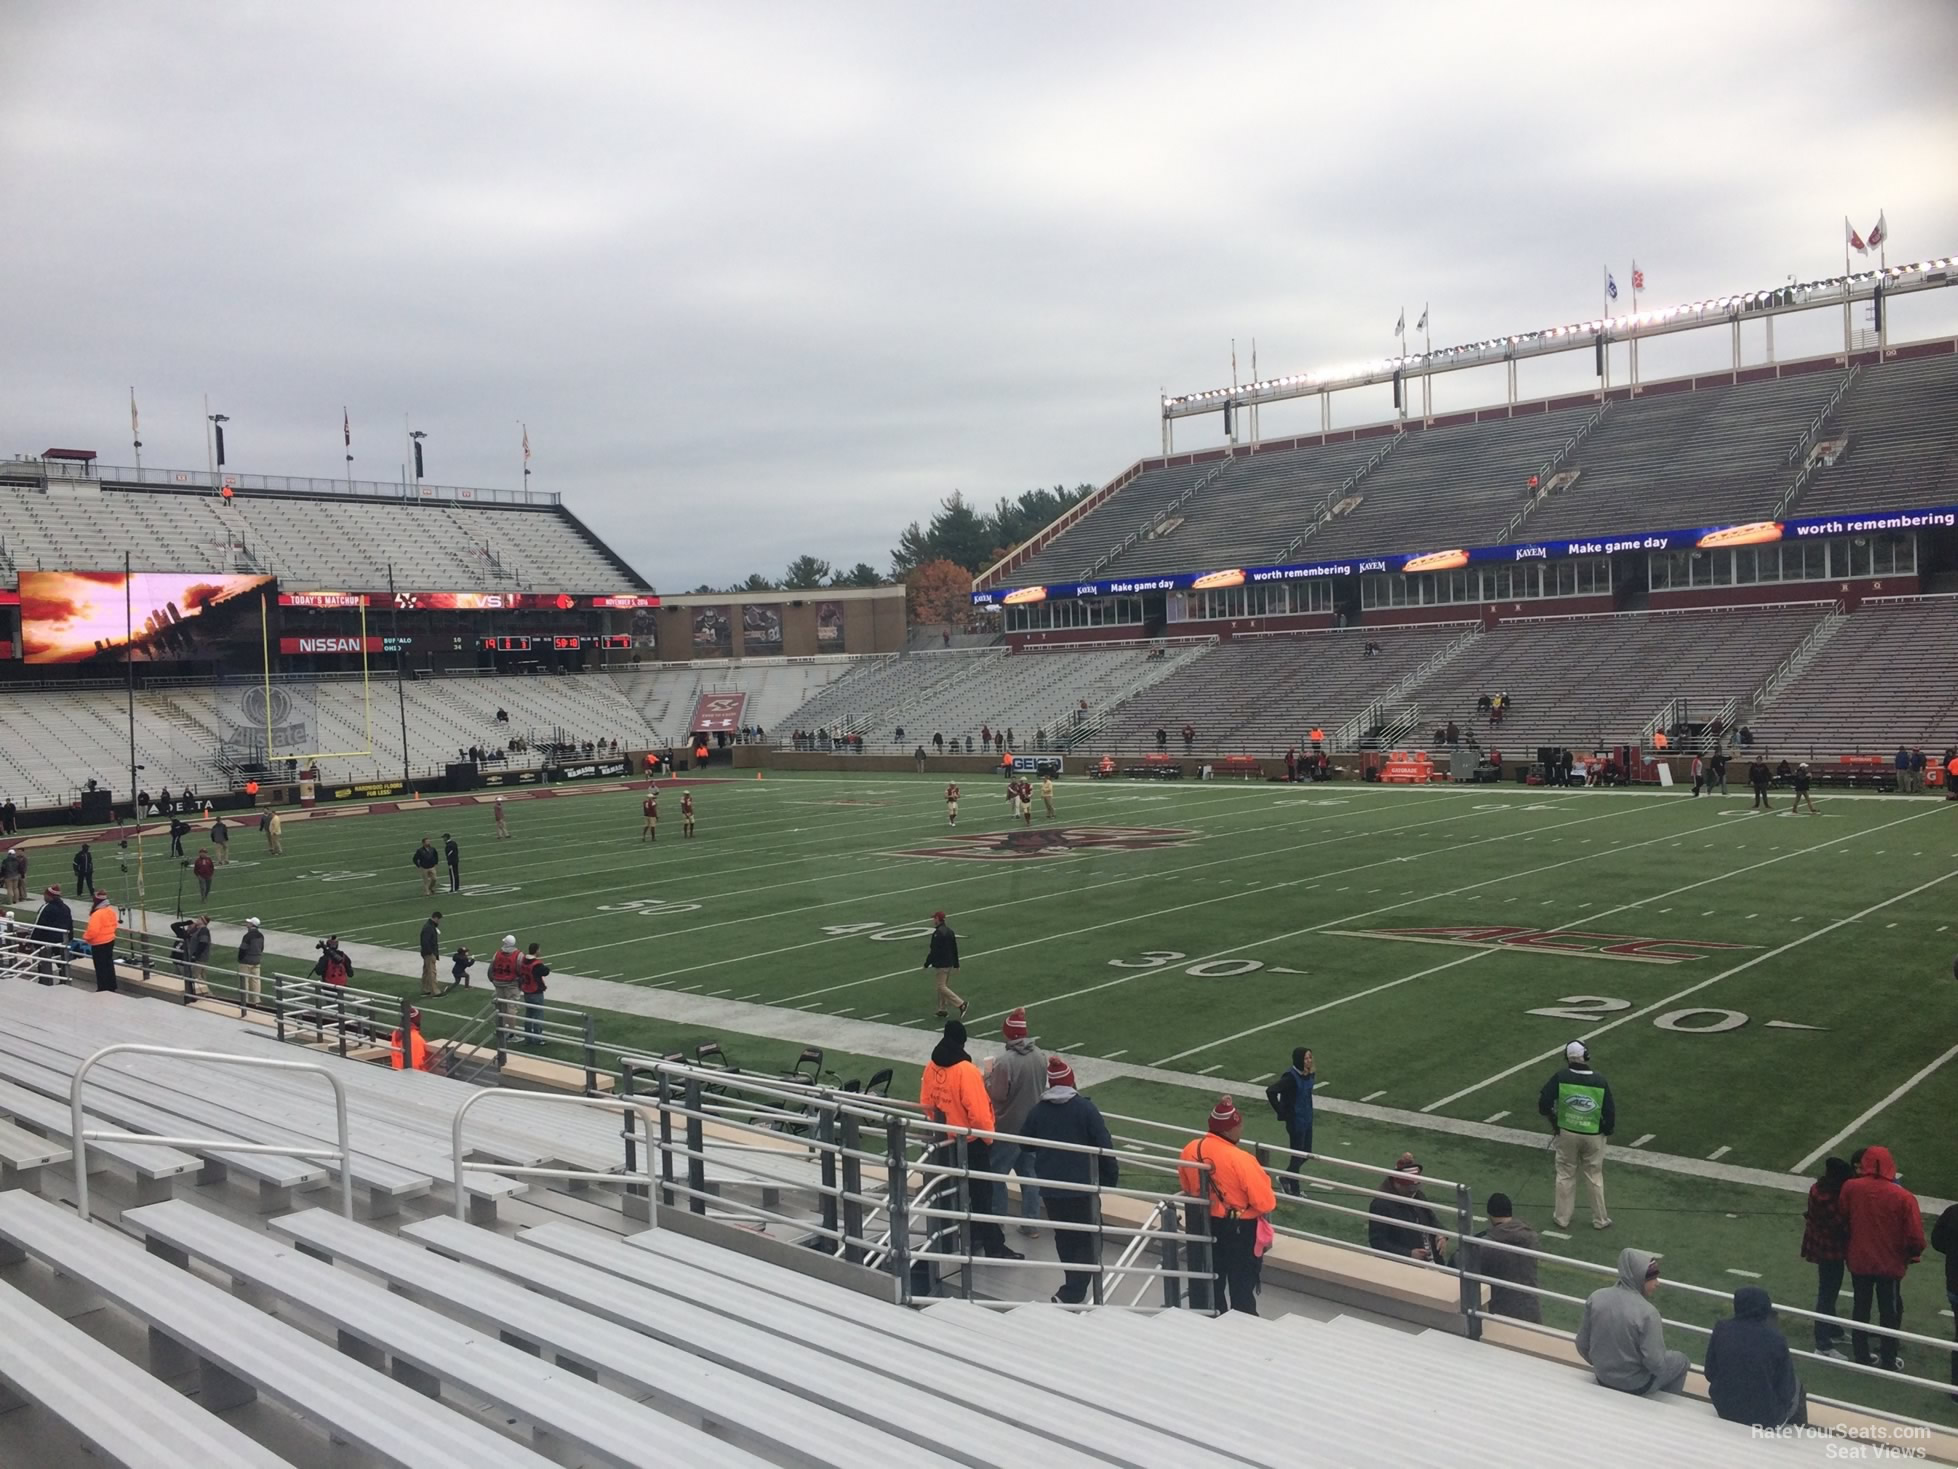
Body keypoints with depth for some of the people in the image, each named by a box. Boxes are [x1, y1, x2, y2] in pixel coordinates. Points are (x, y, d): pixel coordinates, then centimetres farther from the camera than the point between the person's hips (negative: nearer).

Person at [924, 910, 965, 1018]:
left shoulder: (938, 933, -19)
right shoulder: (950, 931, 10)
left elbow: (934, 951, -20)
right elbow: (955, 949, 15)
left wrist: (927, 964, -11)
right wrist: (956, 964, 21)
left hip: (940, 964, -9)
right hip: (949, 963, 9)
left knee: (942, 987, -5)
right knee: (945, 986, 15)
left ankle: (961, 1004, -13)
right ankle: (942, 1010, 20)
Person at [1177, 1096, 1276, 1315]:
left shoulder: (1190, 1149, -9)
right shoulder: (1240, 1160, -28)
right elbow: (1266, 1203, -21)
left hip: (1206, 1224, 6)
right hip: (1239, 1229, -6)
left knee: (1212, 1280, 21)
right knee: (1242, 1286, 10)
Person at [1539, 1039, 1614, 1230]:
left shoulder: (1560, 1078, -16)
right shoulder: (1600, 1082, -14)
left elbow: (1543, 1103, -14)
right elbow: (1610, 1112, -8)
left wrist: (1554, 1122, 4)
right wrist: (1606, 1131, 10)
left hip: (1566, 1134, 0)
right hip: (1593, 1135, 0)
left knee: (1565, 1176, 15)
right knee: (1595, 1177, 16)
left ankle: (1562, 1217, 24)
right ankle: (1599, 1219, 27)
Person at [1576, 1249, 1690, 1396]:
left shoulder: (1596, 1297, -13)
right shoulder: (1647, 1312, -27)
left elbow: (1583, 1345, -4)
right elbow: (1656, 1364, -23)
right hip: (1636, 1385, -5)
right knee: (1680, 1360, 23)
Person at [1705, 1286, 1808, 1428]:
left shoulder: (1721, 1329, -12)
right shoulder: (1776, 1339, -20)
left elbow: (1710, 1374, -2)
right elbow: (1785, 1390, -12)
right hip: (1765, 1418, -3)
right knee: (1795, 1383, 27)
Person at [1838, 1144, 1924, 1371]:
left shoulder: (1850, 1188, -14)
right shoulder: (1903, 1197, -21)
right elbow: (1915, 1236, -17)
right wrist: (1912, 1256, 5)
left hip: (1858, 1261, 2)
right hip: (1890, 1265, -2)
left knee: (1860, 1310, 18)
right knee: (1890, 1314, 16)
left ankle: (1861, 1359, 27)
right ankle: (1888, 1363, 26)